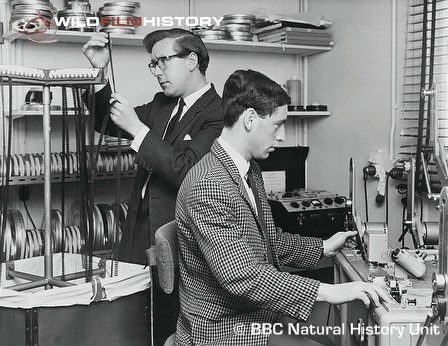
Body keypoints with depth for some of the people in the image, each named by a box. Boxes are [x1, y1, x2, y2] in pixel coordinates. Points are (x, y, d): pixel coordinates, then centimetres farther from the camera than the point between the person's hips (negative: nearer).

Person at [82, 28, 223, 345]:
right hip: (141, 236, 7)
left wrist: (137, 128, -21)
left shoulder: (217, 114, -13)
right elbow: (107, 122, 18)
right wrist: (99, 70, 4)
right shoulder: (162, 104, 12)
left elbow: (186, 171, -24)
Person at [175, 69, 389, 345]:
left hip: (258, 320, 9)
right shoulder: (208, 186, -23)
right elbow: (242, 276, -29)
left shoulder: (250, 171, 9)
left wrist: (323, 248, 14)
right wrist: (326, 292, -29)